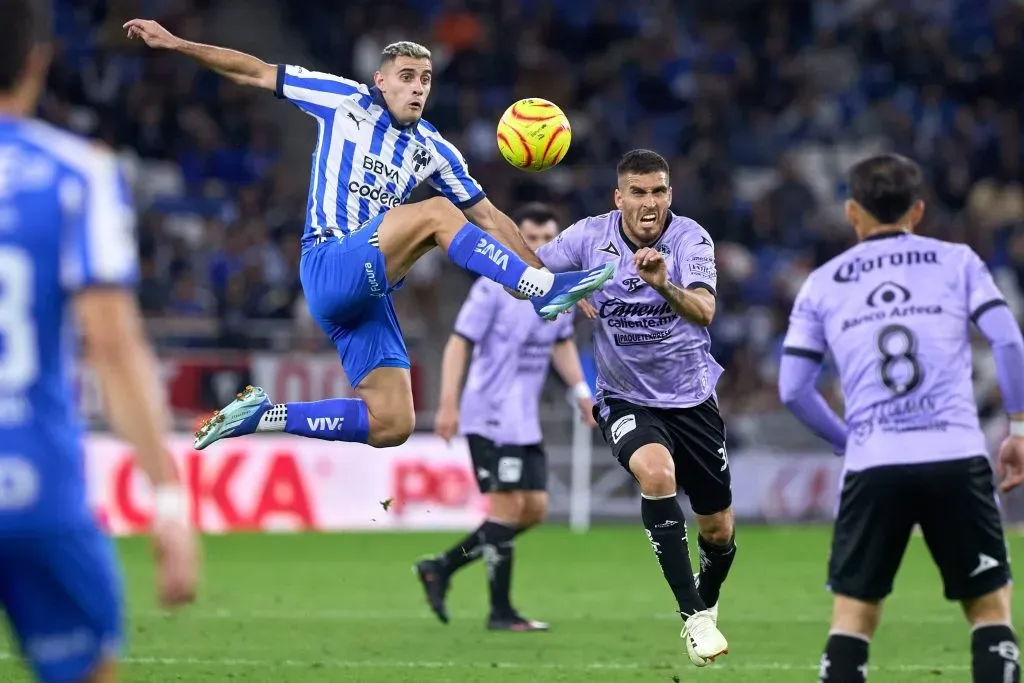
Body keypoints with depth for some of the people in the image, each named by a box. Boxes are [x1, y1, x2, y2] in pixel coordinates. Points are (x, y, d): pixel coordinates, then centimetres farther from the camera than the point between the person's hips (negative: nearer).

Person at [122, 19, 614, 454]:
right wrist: (175, 43, 2)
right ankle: (545, 293, -30)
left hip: (368, 288, 6)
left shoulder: (433, 150, 14)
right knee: (435, 213, -27)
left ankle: (263, 416, 7)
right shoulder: (346, 101, 4)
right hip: (329, 268, -6)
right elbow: (257, 73, 6)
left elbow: (487, 218, 18)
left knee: (391, 426, -5)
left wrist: (539, 268, 9)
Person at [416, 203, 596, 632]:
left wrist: (581, 391, 14)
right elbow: (459, 342, -13)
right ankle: (500, 612, -3)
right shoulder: (494, 287, -12)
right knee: (508, 505, -10)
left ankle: (441, 568, 15)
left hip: (525, 420, 8)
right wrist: (448, 403, -21)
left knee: (535, 509, 6)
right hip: (491, 415, -8)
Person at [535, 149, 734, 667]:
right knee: (655, 472, -33)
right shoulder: (590, 236, -10)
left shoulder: (690, 239, -16)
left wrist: (664, 285, -52)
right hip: (625, 399, -1)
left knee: (718, 532, 7)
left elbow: (704, 311, -32)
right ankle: (694, 617, -26)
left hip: (691, 397, 1)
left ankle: (707, 604, 43)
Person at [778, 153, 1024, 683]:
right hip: (957, 458, -1)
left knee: (853, 614, 8)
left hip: (872, 466, 1)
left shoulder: (822, 283, 14)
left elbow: (793, 389, 9)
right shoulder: (956, 261, 11)